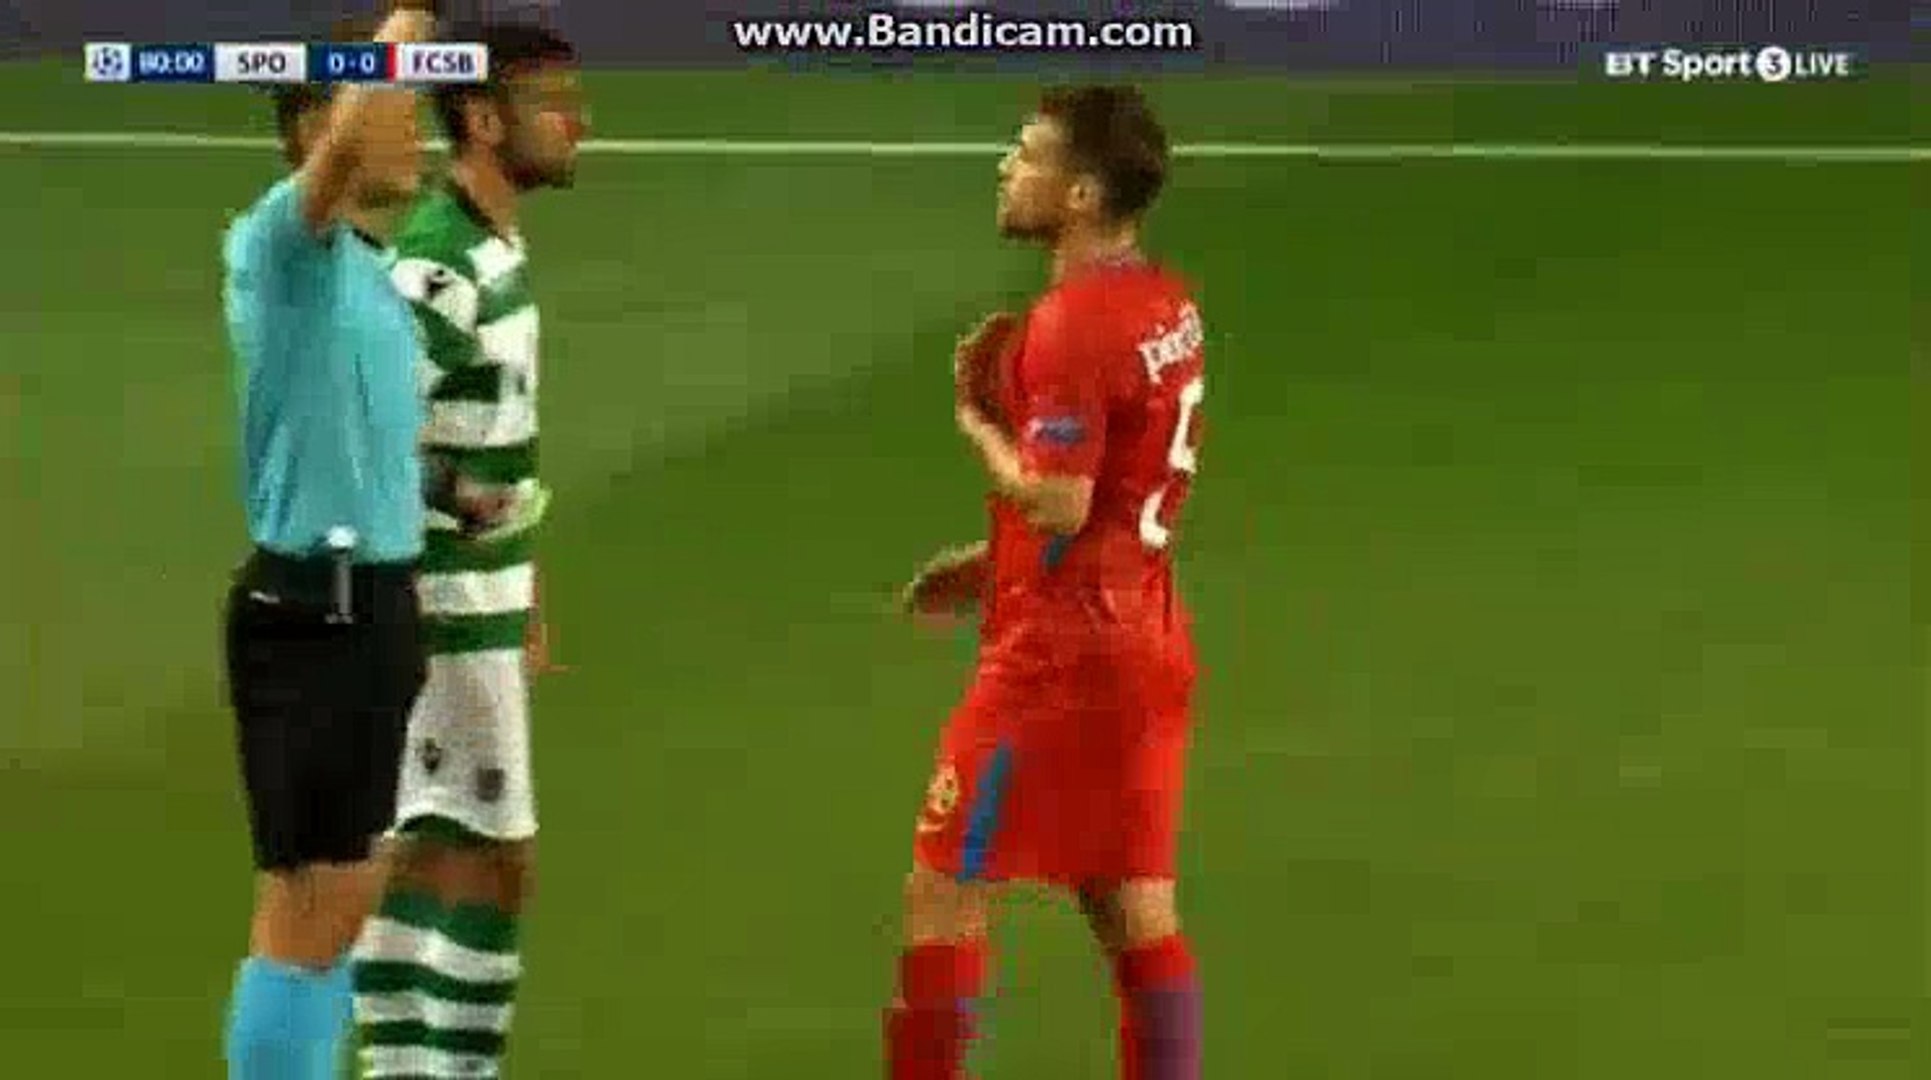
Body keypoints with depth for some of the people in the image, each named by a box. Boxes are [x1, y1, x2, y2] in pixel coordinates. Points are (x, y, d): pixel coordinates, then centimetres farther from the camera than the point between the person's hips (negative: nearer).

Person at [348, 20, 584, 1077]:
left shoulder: (498, 248, 10)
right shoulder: (436, 267, -20)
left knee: (427, 849, 11)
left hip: (482, 602, 9)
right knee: (491, 856, -5)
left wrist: (521, 600, 21)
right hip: (443, 609, -9)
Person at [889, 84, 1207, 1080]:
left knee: (942, 895, 1)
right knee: (1137, 909, 9)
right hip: (1145, 644, 9)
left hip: (1055, 660, -9)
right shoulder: (1166, 306, 10)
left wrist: (978, 421, -8)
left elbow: (1056, 504, -24)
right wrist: (994, 566, 17)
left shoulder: (1070, 326, -19)